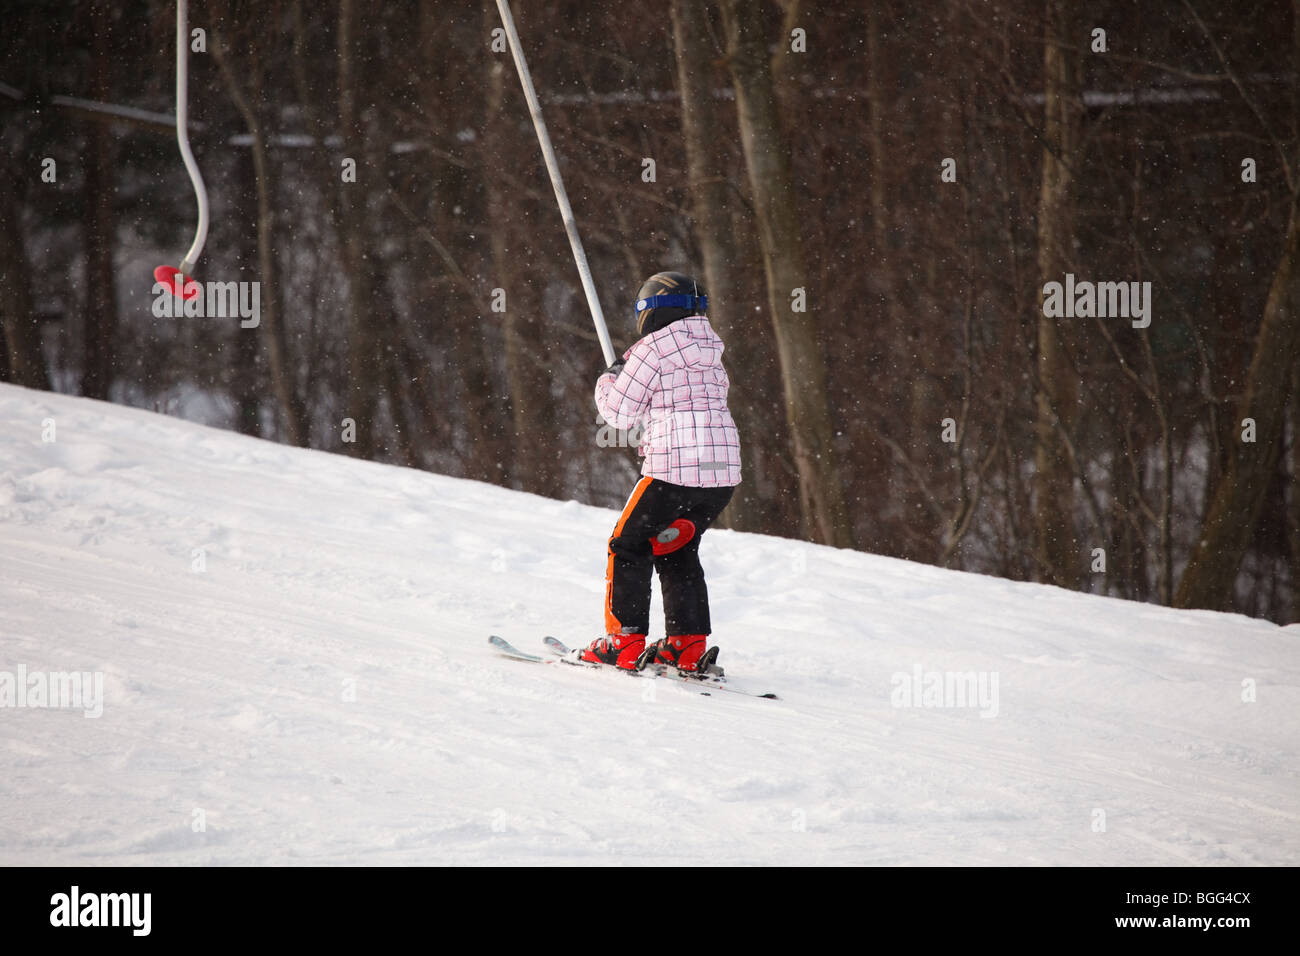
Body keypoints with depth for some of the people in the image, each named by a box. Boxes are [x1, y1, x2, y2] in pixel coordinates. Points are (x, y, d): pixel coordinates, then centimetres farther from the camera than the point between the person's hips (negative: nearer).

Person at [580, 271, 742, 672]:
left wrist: (608, 380, 18)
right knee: (677, 550, 20)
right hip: (724, 469, 7)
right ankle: (688, 645, 13)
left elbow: (619, 412, -2)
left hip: (674, 467, -7)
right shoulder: (711, 353, 17)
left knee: (629, 545, 8)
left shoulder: (653, 348, -5)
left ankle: (624, 641, 3)